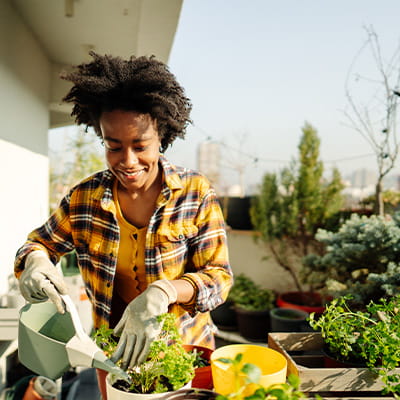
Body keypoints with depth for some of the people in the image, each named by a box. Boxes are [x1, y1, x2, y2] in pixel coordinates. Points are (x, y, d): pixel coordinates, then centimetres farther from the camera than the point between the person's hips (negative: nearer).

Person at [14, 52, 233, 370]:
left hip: (186, 347, -1)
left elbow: (219, 276, -17)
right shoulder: (84, 197, -11)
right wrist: (35, 262, -20)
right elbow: (39, 244, 4)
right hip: (114, 352, 1)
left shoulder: (196, 193, -17)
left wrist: (164, 292, -36)